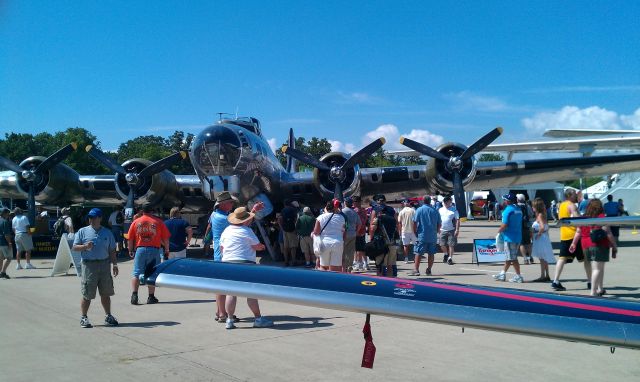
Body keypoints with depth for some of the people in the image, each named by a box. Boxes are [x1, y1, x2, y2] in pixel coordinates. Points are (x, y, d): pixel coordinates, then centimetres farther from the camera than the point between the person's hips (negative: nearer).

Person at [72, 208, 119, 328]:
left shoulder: (107, 233, 10)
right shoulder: (82, 231, 4)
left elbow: (112, 251, 12)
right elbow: (75, 247, 1)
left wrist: (114, 264, 4)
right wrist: (85, 247, -18)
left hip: (104, 264, 2)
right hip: (89, 265, -2)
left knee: (106, 293, 9)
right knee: (87, 294, 0)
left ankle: (108, 316, 20)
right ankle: (83, 318, 13)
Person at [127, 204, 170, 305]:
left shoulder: (136, 222, 8)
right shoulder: (158, 222, 4)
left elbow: (130, 239, 7)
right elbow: (165, 238, 2)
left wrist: (130, 250, 16)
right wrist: (166, 249, 13)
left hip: (140, 249, 1)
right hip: (154, 250, -1)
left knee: (136, 273, 5)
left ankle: (134, 295, -6)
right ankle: (151, 297, 7)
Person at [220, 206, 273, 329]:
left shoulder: (227, 230, 11)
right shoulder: (246, 231, -7)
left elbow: (221, 248, 15)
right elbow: (257, 246, -5)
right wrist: (262, 246, 15)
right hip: (245, 263, -6)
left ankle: (230, 319, 9)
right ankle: (258, 319, 3)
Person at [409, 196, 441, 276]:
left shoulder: (419, 210, -4)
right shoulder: (435, 211, 6)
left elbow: (415, 222, -9)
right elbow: (439, 224, 7)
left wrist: (415, 233, 2)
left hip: (422, 236, -3)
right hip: (433, 237, 3)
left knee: (418, 253, -2)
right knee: (431, 253, 10)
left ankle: (416, 270, -8)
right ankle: (429, 270, 14)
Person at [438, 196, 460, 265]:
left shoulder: (454, 210, -3)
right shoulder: (440, 210, 9)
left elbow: (457, 220, -5)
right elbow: (438, 220, 16)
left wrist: (457, 230, -12)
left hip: (451, 230, -4)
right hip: (443, 230, 4)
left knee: (451, 245, -2)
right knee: (442, 244, 6)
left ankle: (450, 258, 8)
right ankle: (446, 254, 32)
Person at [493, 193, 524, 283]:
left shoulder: (508, 210, -16)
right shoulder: (518, 209, 10)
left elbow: (504, 225, -22)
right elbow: (520, 223, 17)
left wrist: (499, 230, -3)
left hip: (510, 237, -9)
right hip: (518, 236, 9)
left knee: (512, 258, -1)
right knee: (508, 257, 16)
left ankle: (518, 277, 2)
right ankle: (502, 274, 26)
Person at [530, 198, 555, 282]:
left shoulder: (540, 215, -15)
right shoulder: (542, 214, 12)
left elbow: (542, 227, -28)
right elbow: (546, 227, 15)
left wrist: (538, 234, -15)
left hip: (541, 239, -10)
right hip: (543, 238, 10)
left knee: (542, 258, -5)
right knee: (544, 259, 15)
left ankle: (542, 276, -2)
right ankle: (546, 276, 21)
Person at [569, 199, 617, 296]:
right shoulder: (601, 217, -7)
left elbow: (578, 232, 14)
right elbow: (608, 233, -10)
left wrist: (573, 243, 25)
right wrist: (614, 245, -4)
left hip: (586, 246, 6)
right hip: (599, 245, -6)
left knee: (600, 267, 21)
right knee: (597, 269, -5)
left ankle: (600, 289, 30)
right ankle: (593, 292, -11)